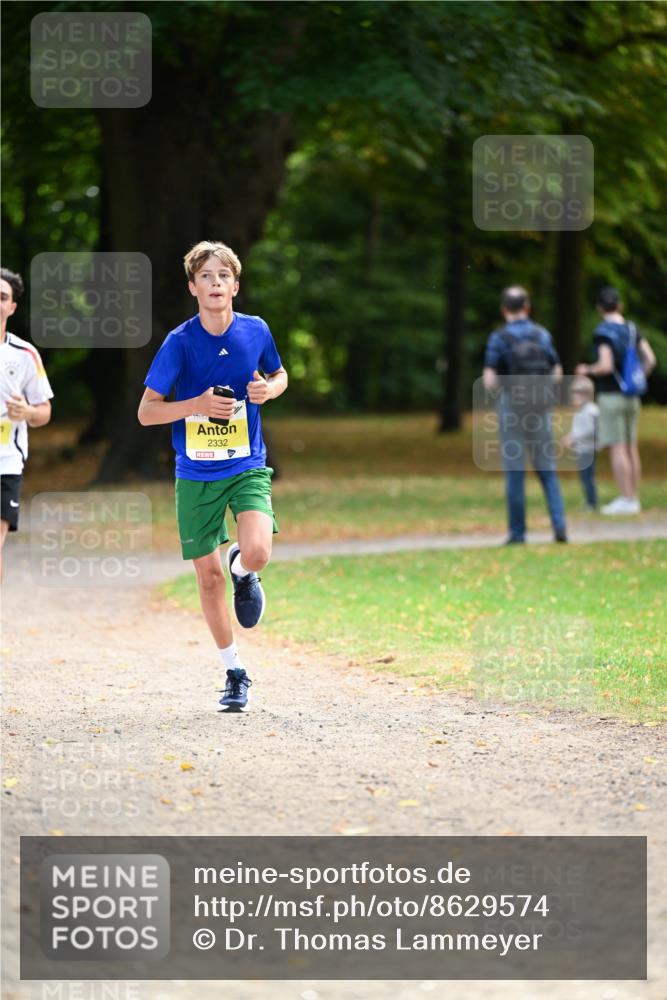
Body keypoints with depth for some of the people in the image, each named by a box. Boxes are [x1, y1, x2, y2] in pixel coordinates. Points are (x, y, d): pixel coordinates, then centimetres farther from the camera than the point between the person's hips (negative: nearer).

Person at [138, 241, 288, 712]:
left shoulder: (256, 331, -4)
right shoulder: (179, 343, -10)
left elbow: (279, 374, 17)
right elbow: (146, 411, -6)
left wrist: (269, 388, -7)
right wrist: (197, 405, -22)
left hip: (247, 466, 0)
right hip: (196, 475, 0)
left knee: (257, 553, -24)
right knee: (209, 576, 4)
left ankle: (243, 571, 16)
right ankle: (236, 673, 21)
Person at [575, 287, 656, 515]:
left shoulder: (603, 332, -13)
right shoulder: (632, 329, 7)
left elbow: (606, 366, -21)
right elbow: (650, 359, 3)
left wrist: (587, 370, -3)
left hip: (611, 395, -7)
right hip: (631, 396, 7)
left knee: (617, 449, -6)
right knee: (631, 448, 11)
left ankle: (626, 499, -7)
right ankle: (634, 498, 14)